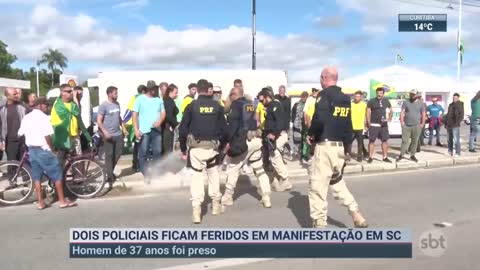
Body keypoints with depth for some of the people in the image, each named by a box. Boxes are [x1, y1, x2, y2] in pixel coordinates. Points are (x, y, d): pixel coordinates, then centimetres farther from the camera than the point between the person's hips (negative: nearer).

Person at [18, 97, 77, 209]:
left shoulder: (26, 118, 11)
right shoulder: (43, 117, -12)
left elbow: (20, 134, 9)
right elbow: (47, 136, -18)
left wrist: (29, 144, 20)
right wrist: (52, 149, -8)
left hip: (31, 150, 8)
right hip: (43, 149, -8)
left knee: (36, 177, 11)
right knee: (57, 174, 0)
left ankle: (40, 202, 13)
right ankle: (62, 201, 2)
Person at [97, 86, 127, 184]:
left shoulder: (117, 104, 10)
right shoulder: (103, 105, -11)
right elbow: (99, 121, -13)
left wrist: (123, 128, 14)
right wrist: (105, 132, -23)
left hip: (118, 134, 7)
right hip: (109, 135, -7)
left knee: (118, 153, 12)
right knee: (109, 155, 1)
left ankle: (110, 170, 30)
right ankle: (110, 175, 10)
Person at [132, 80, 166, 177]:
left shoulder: (159, 100, 10)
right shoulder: (140, 99, 1)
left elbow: (163, 113, 10)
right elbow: (135, 115, -2)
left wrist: (160, 121, -12)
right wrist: (136, 129, -12)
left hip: (157, 130, 3)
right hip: (144, 131, -3)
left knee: (158, 152, 7)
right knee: (143, 153, -1)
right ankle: (145, 174, 7)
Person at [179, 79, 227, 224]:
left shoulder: (192, 106, -3)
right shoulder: (217, 106, 2)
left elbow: (183, 129, -3)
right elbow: (224, 129, 1)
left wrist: (183, 149, 5)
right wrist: (222, 146, 13)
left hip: (196, 147, -2)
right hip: (212, 146, 2)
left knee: (197, 176, 3)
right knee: (213, 174, 21)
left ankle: (196, 210, -3)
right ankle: (216, 204, 27)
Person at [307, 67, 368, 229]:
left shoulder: (324, 94, -9)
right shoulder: (345, 98, 14)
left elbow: (319, 119, -24)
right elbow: (348, 125, 15)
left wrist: (311, 134, -8)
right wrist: (347, 146, 20)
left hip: (325, 146, -8)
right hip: (340, 146, 8)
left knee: (318, 186, -1)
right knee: (337, 182, 23)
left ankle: (319, 224, 4)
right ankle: (356, 214, 17)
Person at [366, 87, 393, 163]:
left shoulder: (386, 101, 9)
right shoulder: (371, 101, -3)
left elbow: (390, 110, 21)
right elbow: (368, 112, -3)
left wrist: (390, 117, 6)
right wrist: (368, 123, -9)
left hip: (383, 124, 4)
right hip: (373, 125, -4)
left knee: (385, 140, 5)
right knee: (371, 141, -3)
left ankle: (385, 157, 14)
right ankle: (370, 157, 5)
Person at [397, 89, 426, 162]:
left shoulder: (421, 103, 6)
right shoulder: (406, 102, 5)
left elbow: (423, 114, 8)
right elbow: (402, 112, 2)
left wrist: (422, 124, 1)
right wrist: (402, 122, -7)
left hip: (416, 126, 1)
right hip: (406, 126, -1)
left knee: (415, 142, 6)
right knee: (404, 141, -1)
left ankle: (412, 155, 16)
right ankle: (401, 155, 6)